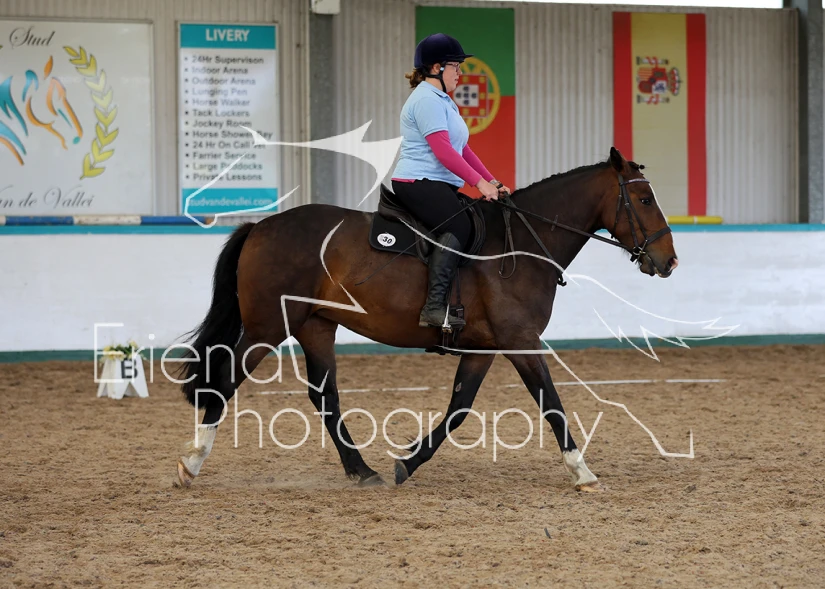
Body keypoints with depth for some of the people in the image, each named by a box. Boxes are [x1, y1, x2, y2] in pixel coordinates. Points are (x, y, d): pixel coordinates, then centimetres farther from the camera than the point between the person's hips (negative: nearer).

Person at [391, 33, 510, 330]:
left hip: (438, 187, 11)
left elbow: (462, 150, 25)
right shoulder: (427, 99, -11)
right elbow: (442, 150, -19)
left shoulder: (443, 101, 24)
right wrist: (479, 182, -19)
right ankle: (434, 308, -34)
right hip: (419, 184, -11)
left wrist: (491, 181, 15)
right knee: (458, 225, -27)